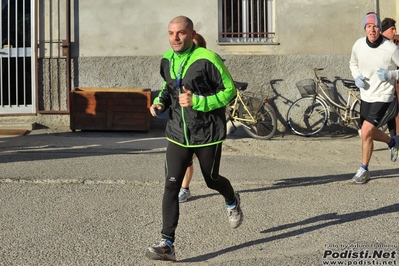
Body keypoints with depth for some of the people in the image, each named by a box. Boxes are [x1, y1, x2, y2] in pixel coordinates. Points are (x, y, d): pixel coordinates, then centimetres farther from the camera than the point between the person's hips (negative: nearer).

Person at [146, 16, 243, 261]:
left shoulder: (207, 59, -17)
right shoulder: (167, 60, 3)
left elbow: (230, 91, -13)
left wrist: (197, 101, -24)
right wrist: (160, 102, 0)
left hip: (208, 134, -4)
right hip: (177, 135, 4)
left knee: (212, 180, 16)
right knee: (171, 186, -8)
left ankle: (233, 202, 52)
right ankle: (168, 244, -6)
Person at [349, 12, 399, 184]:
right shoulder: (358, 45, -7)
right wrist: (357, 77, -6)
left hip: (382, 96, -6)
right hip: (366, 95, 6)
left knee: (366, 133, -14)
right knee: (369, 133, 19)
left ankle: (364, 170, 5)